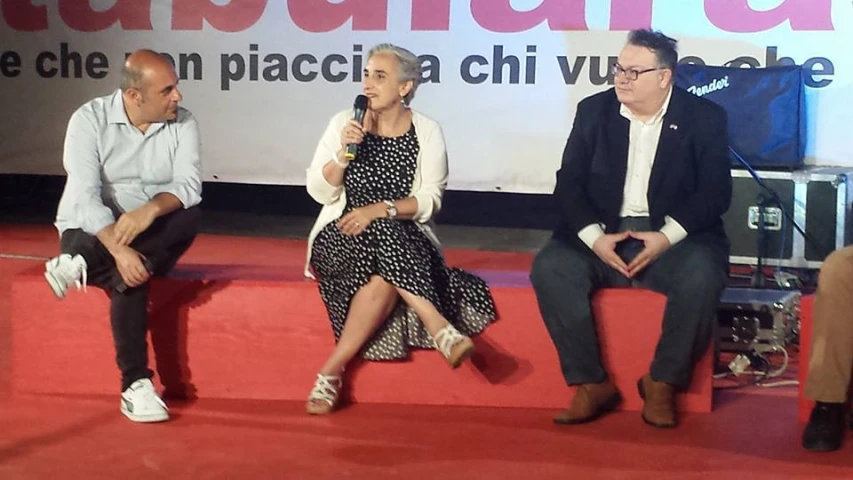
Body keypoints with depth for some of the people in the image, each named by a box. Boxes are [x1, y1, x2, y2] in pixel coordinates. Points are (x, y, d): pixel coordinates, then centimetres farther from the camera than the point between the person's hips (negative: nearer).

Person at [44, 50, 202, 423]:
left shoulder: (182, 124, -3)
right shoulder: (89, 120, -12)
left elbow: (189, 187, -15)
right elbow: (85, 196, -22)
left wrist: (150, 210, -37)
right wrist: (119, 249, -37)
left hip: (154, 237, 3)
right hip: (91, 231, -3)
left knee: (189, 217, -29)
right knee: (128, 277, -35)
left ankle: (82, 266, -29)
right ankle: (136, 385, -30)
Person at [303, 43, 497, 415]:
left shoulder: (427, 132, 1)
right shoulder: (345, 122, 3)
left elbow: (428, 201, -6)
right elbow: (319, 191, 1)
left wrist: (380, 209, -21)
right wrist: (344, 153, -16)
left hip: (403, 239, 0)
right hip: (342, 237, 0)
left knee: (383, 278, -35)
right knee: (383, 255, -35)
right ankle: (440, 329, -33)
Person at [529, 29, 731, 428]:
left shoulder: (704, 118, 1)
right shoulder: (593, 111, 8)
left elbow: (716, 191, -5)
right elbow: (568, 183, 3)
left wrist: (668, 235, -20)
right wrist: (594, 237, -14)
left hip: (673, 237, -2)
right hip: (603, 234, 2)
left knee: (701, 275, -34)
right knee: (550, 268, -27)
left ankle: (662, 382, -14)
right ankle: (592, 382, -16)